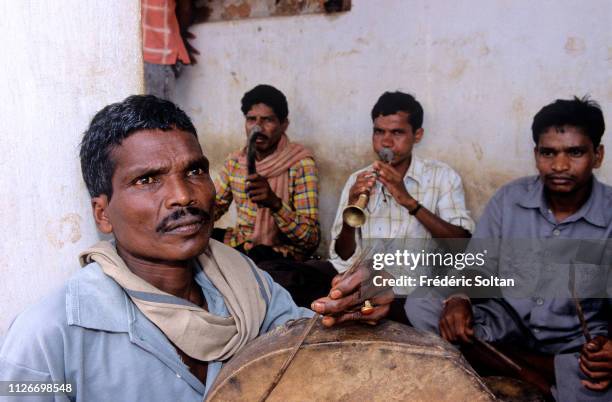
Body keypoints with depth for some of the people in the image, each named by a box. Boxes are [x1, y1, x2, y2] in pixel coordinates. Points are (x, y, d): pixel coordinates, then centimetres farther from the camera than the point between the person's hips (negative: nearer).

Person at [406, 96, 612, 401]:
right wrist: (458, 300, -23)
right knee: (420, 307, -21)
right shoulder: (509, 199, -5)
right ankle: (542, 373, -17)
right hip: (505, 322, 4)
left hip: (575, 343, -3)